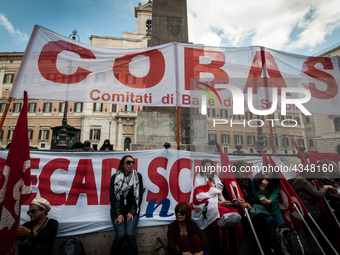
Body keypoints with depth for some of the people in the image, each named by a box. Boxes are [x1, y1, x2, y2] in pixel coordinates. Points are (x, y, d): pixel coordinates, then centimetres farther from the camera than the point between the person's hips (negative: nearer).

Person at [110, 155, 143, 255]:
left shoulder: (138, 176, 2)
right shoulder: (115, 177, 1)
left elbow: (139, 195, 2)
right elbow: (112, 196, -1)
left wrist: (132, 212, -6)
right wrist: (119, 214, -10)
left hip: (132, 210, 0)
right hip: (117, 210, 0)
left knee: (130, 234, -21)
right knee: (120, 235, -21)